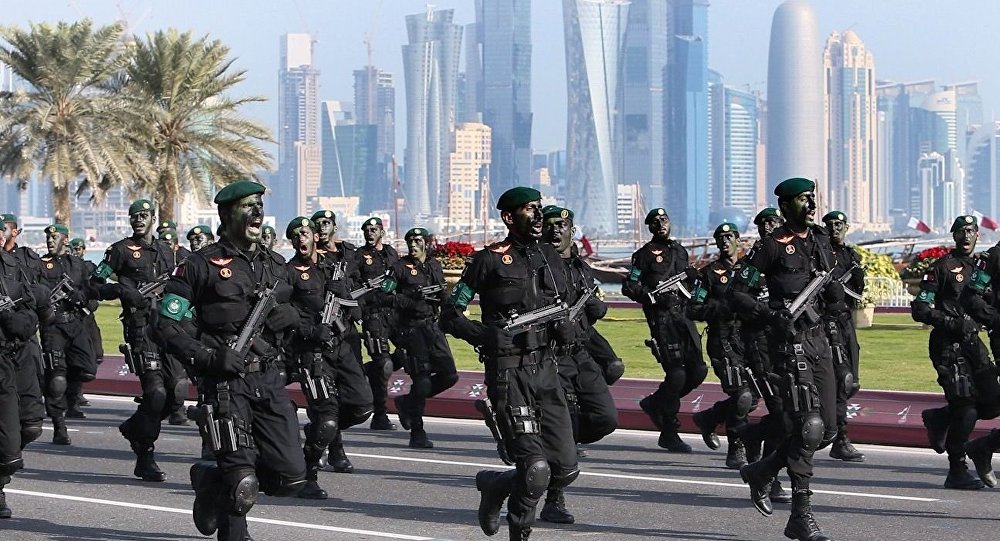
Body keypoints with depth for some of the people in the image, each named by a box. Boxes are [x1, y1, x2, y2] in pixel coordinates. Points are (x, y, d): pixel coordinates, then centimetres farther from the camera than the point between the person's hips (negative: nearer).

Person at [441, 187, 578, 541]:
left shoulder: (549, 257, 14)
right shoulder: (489, 260, -3)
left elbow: (564, 309, 27)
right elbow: (450, 316, -1)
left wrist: (565, 325, 3)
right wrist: (487, 336, -15)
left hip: (545, 367, 6)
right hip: (508, 372, -6)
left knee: (565, 469, 1)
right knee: (535, 468, -15)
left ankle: (496, 484, 26)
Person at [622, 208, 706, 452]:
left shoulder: (679, 250, 19)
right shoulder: (645, 254, -1)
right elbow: (629, 286, -5)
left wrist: (693, 277, 8)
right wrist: (654, 297, -17)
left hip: (683, 314, 7)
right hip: (662, 317, -7)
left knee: (698, 370, 0)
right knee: (676, 374, -13)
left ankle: (655, 403, 21)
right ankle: (669, 434, -3)